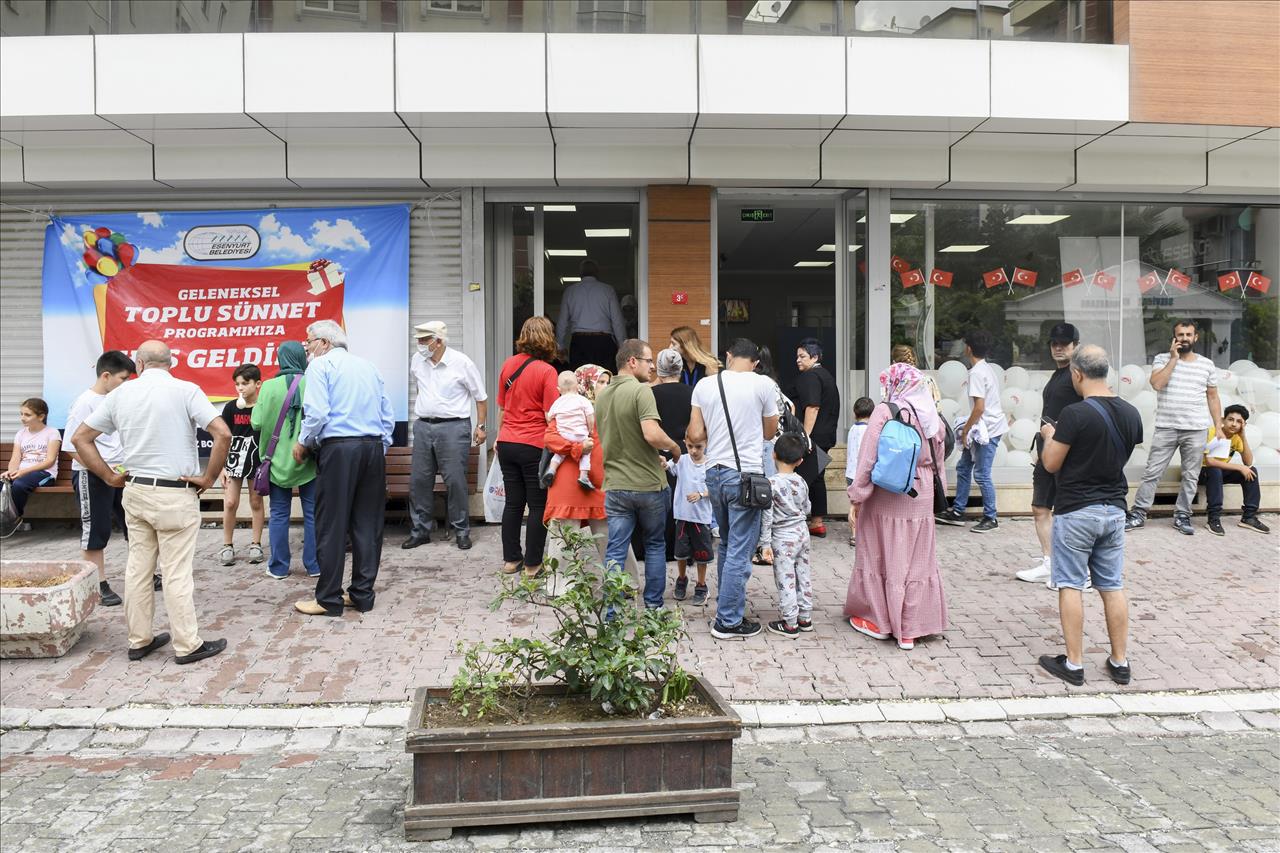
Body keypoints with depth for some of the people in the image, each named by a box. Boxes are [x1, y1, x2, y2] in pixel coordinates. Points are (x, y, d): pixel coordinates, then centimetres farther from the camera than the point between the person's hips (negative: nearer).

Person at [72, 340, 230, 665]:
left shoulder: (121, 393, 6)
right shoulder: (185, 390, -9)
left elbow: (80, 438, 9)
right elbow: (223, 434, -19)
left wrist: (109, 477, 10)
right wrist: (208, 478, -9)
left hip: (135, 491, 5)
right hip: (175, 495, -5)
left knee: (138, 567, 13)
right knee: (176, 572, 0)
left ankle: (139, 639, 23)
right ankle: (188, 645, 8)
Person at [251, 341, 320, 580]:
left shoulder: (269, 386, -8)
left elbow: (257, 423, -8)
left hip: (278, 459, 0)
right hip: (309, 460, 0)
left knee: (279, 514, 9)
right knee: (312, 513, 8)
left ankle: (279, 567, 15)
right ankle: (313, 565, 13)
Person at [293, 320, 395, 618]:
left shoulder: (321, 365, 1)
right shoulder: (368, 366, 19)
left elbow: (317, 413, -12)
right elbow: (388, 416, 16)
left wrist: (303, 443, 2)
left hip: (338, 448, -6)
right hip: (373, 448, 6)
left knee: (331, 525, 1)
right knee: (368, 523, 8)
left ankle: (328, 599, 6)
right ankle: (362, 595, 14)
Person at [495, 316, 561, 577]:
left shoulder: (508, 365, 4)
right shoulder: (546, 371, -12)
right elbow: (550, 417, -15)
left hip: (507, 444, 5)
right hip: (534, 446, -5)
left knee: (513, 502, 14)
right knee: (538, 505, 5)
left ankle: (511, 559, 21)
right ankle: (532, 563, 10)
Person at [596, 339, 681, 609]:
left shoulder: (602, 396, 10)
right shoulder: (641, 390, -15)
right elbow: (652, 435, -28)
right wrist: (674, 447, -7)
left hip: (615, 485, 5)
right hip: (648, 484, -5)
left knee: (615, 552, 5)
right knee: (655, 545, 16)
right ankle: (653, 606, 24)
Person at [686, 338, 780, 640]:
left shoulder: (704, 385, 2)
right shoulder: (762, 384, -7)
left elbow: (695, 434, 1)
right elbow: (770, 431, 5)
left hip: (715, 473, 5)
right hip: (745, 474, -5)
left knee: (726, 545, 20)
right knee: (740, 551, 1)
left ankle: (727, 607, 29)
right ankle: (728, 622, 6)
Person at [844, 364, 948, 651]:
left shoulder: (884, 412, -12)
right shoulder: (933, 416, 4)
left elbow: (868, 457, -13)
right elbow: (938, 461, 12)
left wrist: (857, 493, -6)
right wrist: (936, 492, 21)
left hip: (886, 498, -4)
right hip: (921, 498, 4)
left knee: (881, 556, 10)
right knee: (917, 560, 9)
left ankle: (878, 620, 21)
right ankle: (910, 630, 15)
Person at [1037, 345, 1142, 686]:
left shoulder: (1075, 414, -18)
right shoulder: (1130, 414, 3)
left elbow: (1051, 464, -12)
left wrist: (1050, 436, 8)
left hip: (1076, 511, -6)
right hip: (1114, 509, 6)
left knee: (1070, 586, 3)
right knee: (1113, 587, 12)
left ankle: (1074, 664, 7)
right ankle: (1120, 662, 19)